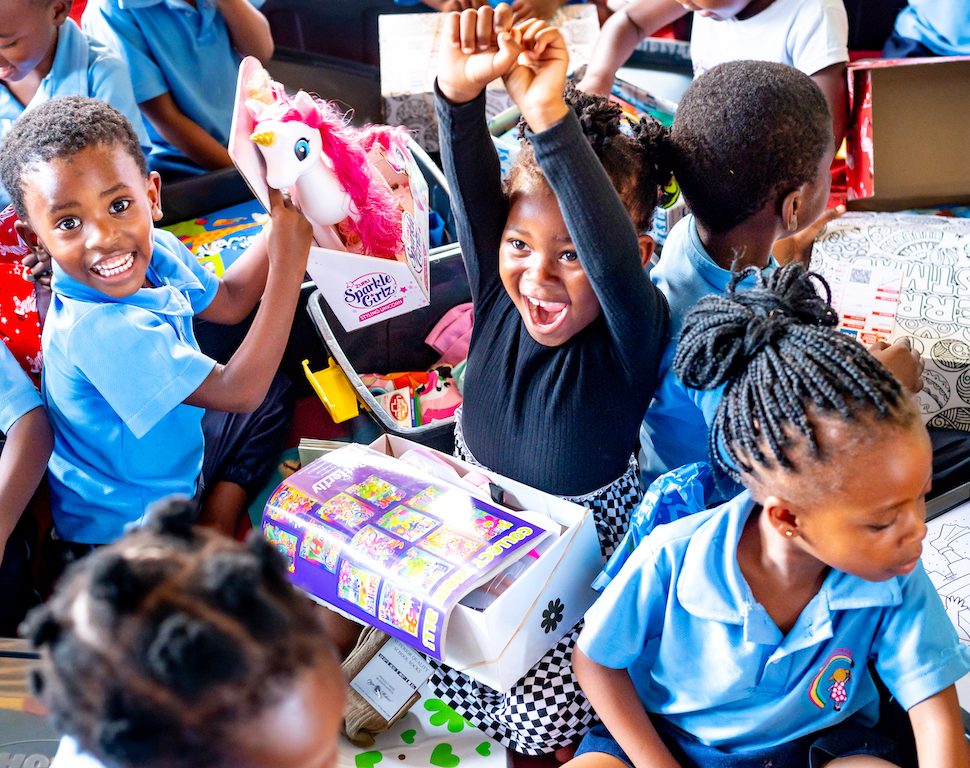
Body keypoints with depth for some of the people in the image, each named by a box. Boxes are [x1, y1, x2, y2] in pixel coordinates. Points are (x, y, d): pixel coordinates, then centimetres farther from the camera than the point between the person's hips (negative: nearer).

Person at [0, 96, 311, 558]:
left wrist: (284, 221, -5)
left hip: (174, 454, 9)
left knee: (274, 399, 20)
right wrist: (290, 258, -33)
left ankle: (217, 522, 11)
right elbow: (236, 392, -33)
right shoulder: (96, 329, -36)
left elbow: (227, 301, 9)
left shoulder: (155, 250, -12)